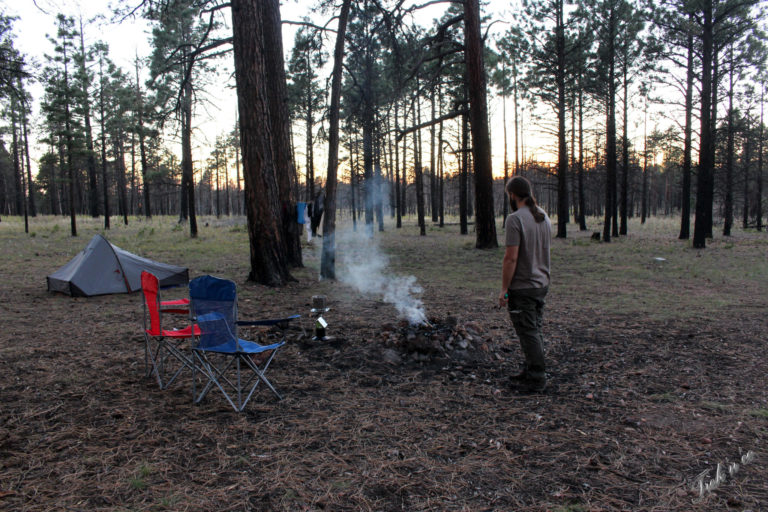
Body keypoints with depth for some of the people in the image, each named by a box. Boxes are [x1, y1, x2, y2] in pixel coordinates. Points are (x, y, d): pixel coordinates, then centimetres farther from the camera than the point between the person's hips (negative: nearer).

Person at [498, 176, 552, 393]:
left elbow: (511, 258, -21)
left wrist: (504, 289, -15)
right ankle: (531, 371, 30)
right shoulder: (544, 217, 10)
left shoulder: (516, 219, -18)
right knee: (535, 331, 18)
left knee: (529, 333, -1)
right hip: (542, 284, 9)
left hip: (522, 287, -9)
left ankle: (536, 379, 5)